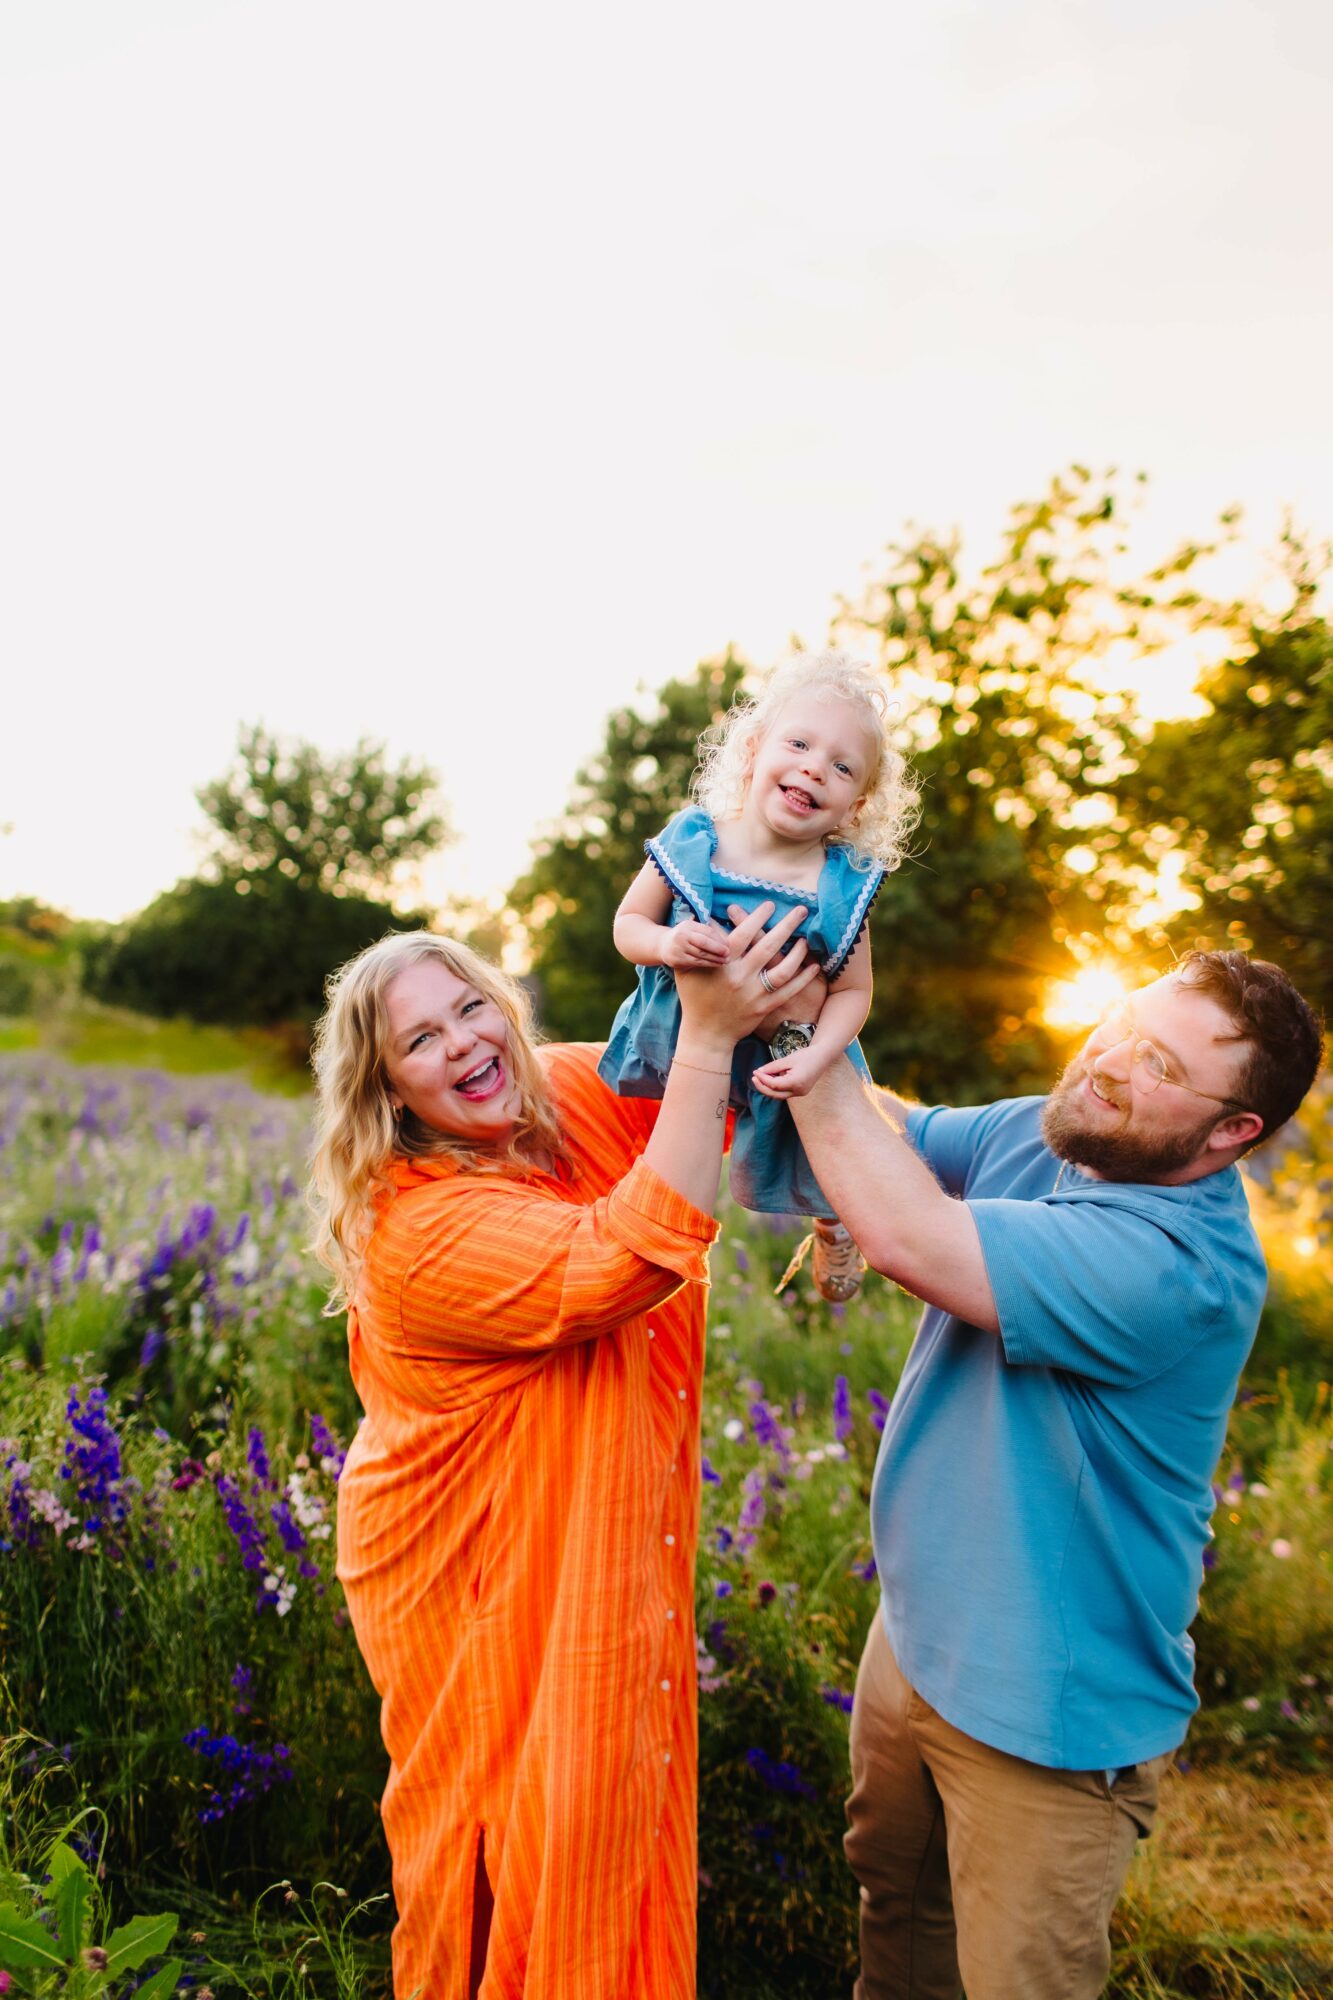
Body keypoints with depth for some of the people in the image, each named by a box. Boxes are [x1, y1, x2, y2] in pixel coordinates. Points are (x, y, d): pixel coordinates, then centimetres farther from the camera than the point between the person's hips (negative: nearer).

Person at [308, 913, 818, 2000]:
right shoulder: (414, 1230, -28)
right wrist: (708, 1035, -43)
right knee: (517, 1857, 14)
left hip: (606, 1557, 6)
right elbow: (627, 1262, -40)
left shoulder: (577, 1096, -7)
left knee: (617, 1811, 22)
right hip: (476, 1583, -6)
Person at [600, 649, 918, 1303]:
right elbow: (628, 923, -11)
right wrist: (666, 943, -33)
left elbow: (852, 991, -16)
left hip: (784, 1059, 0)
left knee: (817, 1187, 18)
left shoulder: (841, 887, -22)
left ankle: (830, 1227, 55)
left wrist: (814, 1059, -32)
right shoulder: (690, 841, -20)